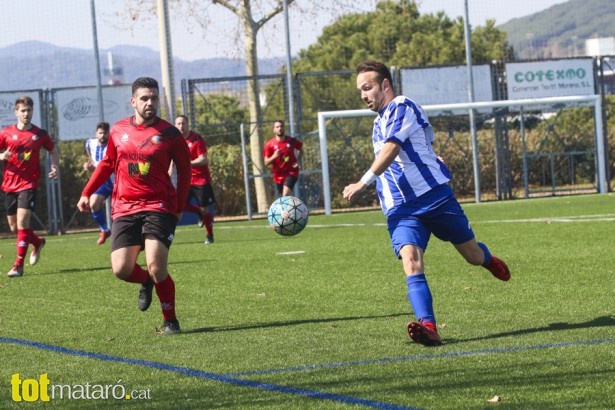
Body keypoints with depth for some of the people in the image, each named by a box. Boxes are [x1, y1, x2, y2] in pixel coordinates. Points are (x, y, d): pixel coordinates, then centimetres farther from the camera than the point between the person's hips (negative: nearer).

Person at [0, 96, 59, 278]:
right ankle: (38, 242, 40)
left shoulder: (40, 134, 1)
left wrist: (54, 167, -1)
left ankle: (19, 265, -12)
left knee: (22, 223, -17)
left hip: (29, 184, -3)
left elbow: (53, 150, 16)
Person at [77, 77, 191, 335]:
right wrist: (87, 193, 16)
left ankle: (170, 321, 4)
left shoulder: (169, 133, -3)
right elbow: (107, 163, 20)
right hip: (124, 208, 3)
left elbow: (184, 169, 6)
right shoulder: (118, 130, 6)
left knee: (157, 267, -17)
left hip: (159, 207, -3)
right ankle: (147, 282, 30)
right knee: (121, 269, -6)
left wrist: (179, 207, 2)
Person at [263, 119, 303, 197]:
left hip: (291, 172, -2)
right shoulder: (269, 144, -5)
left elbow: (301, 149, 17)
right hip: (279, 175, 2)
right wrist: (274, 157, -23)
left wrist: (297, 161, -1)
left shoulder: (291, 141, -3)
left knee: (286, 194, -24)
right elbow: (266, 162, -2)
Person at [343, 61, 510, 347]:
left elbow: (390, 150, -23)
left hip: (435, 195, -6)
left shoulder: (402, 107, -10)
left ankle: (489, 260, 48)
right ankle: (428, 327, -35)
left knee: (473, 256, 10)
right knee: (410, 260, -21)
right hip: (400, 209, 6)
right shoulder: (380, 121, 18)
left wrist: (364, 183, -30)